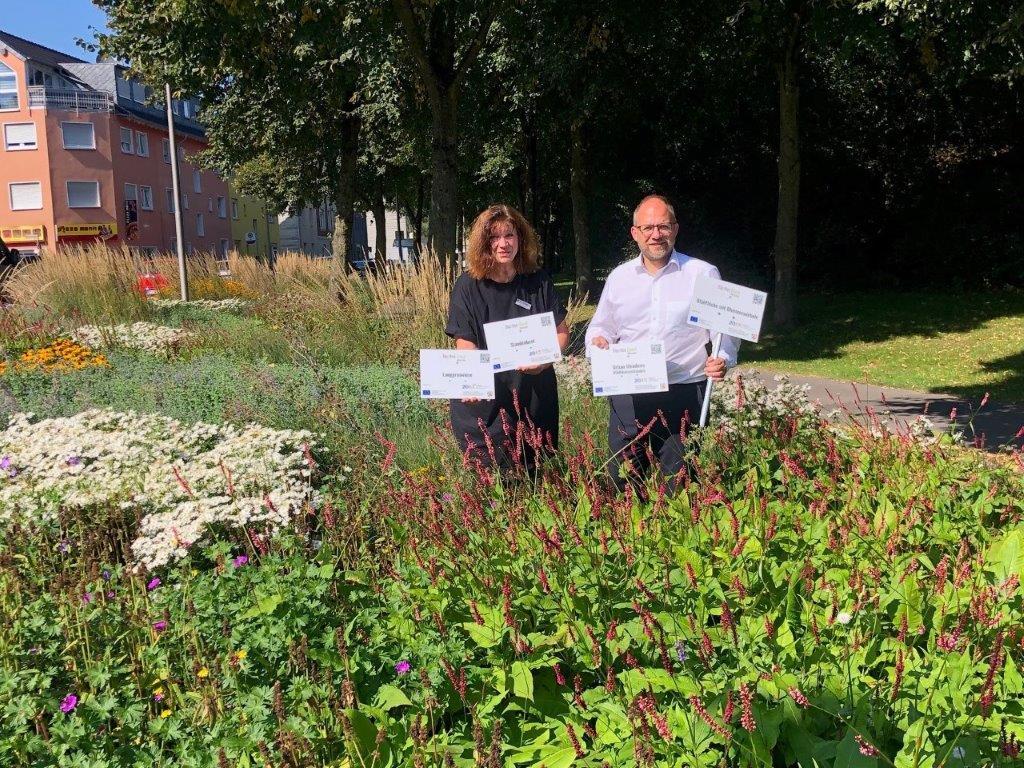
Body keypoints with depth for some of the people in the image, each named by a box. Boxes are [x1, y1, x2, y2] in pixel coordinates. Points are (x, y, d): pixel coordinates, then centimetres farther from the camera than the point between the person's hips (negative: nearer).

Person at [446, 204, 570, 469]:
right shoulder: (468, 285, -5)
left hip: (534, 396, 2)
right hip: (484, 399, -2)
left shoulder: (538, 282, 0)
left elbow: (561, 332, 6)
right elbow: (464, 342, -7)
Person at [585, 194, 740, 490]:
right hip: (628, 396, 3)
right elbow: (601, 327, 22)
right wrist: (597, 341, -1)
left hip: (684, 395, -2)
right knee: (621, 486, 7)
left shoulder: (703, 274, 3)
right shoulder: (619, 277, 12)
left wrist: (723, 359, -13)